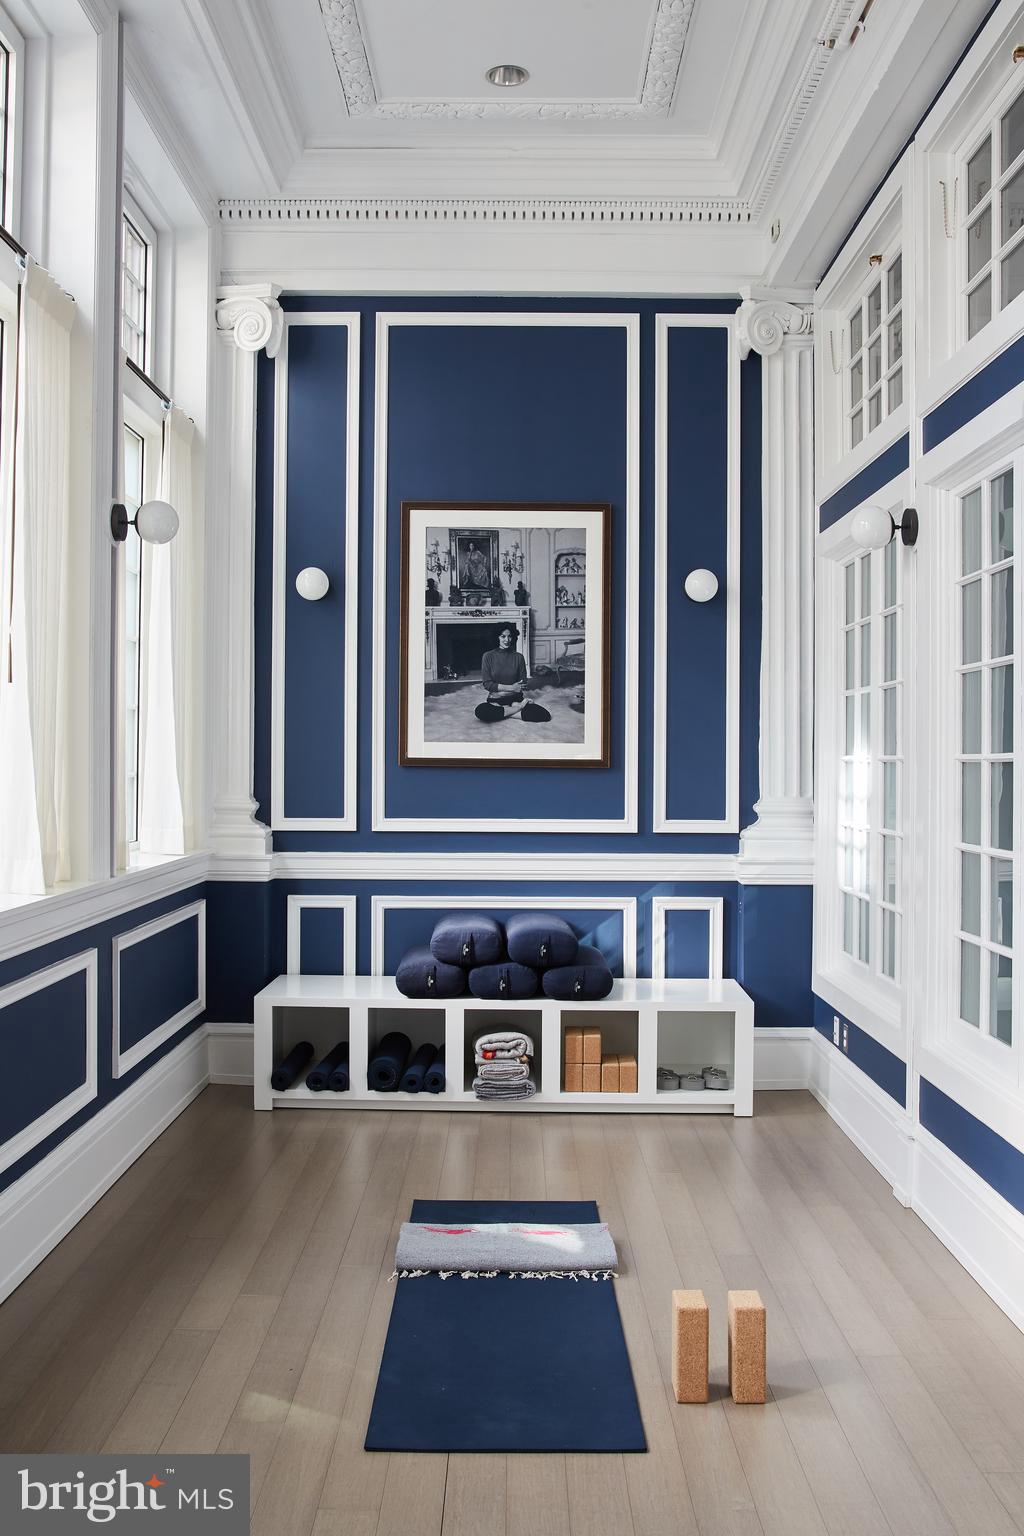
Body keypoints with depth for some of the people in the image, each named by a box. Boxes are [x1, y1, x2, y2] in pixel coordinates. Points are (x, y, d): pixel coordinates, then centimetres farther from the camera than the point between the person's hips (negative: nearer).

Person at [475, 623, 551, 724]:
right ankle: (519, 708, -18)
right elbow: (487, 683, -6)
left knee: (545, 714, -25)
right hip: (495, 700, -1)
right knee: (480, 711, -38)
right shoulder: (488, 656, -1)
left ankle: (503, 711, -10)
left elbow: (522, 684, 2)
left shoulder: (518, 657, 3)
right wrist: (511, 687, -13)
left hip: (515, 699, 1)